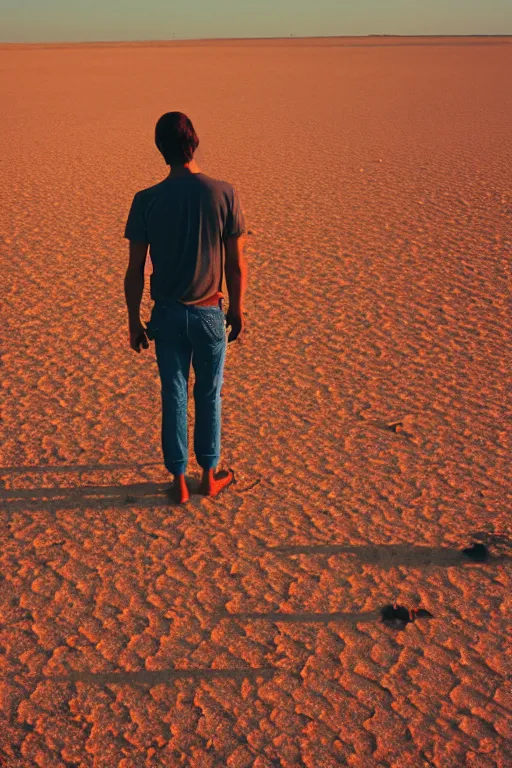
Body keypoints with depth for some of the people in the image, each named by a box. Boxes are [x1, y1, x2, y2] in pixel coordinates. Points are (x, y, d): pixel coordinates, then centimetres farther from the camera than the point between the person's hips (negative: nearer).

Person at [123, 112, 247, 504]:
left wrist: (134, 321, 5)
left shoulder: (146, 200, -10)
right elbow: (236, 264, -7)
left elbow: (135, 270, -6)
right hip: (209, 313, 0)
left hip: (167, 314, 1)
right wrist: (238, 310, 7)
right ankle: (209, 476, 28)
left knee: (173, 397, 13)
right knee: (209, 396, 16)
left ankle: (179, 481, 23)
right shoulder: (224, 193, -11)